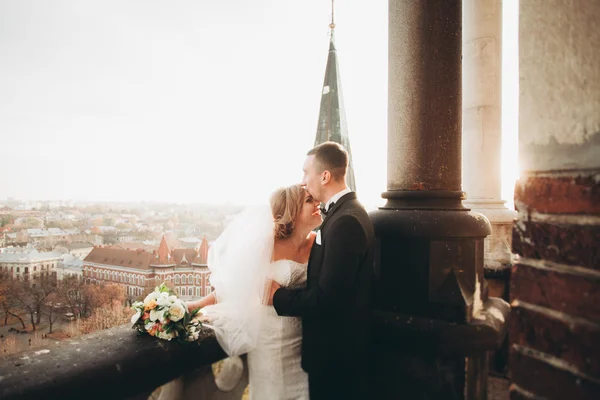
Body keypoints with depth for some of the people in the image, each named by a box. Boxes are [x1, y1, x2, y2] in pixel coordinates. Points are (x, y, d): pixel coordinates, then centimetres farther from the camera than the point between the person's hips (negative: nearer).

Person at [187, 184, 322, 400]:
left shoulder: (317, 242, -5)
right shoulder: (267, 245, -15)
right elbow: (237, 283, -8)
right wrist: (197, 305, -10)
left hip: (301, 335, 3)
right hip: (270, 334, -3)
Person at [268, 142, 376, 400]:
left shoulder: (345, 221, -25)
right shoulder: (344, 212, 5)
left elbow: (327, 298, -27)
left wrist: (278, 297, -14)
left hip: (335, 348, -9)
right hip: (338, 341, 9)